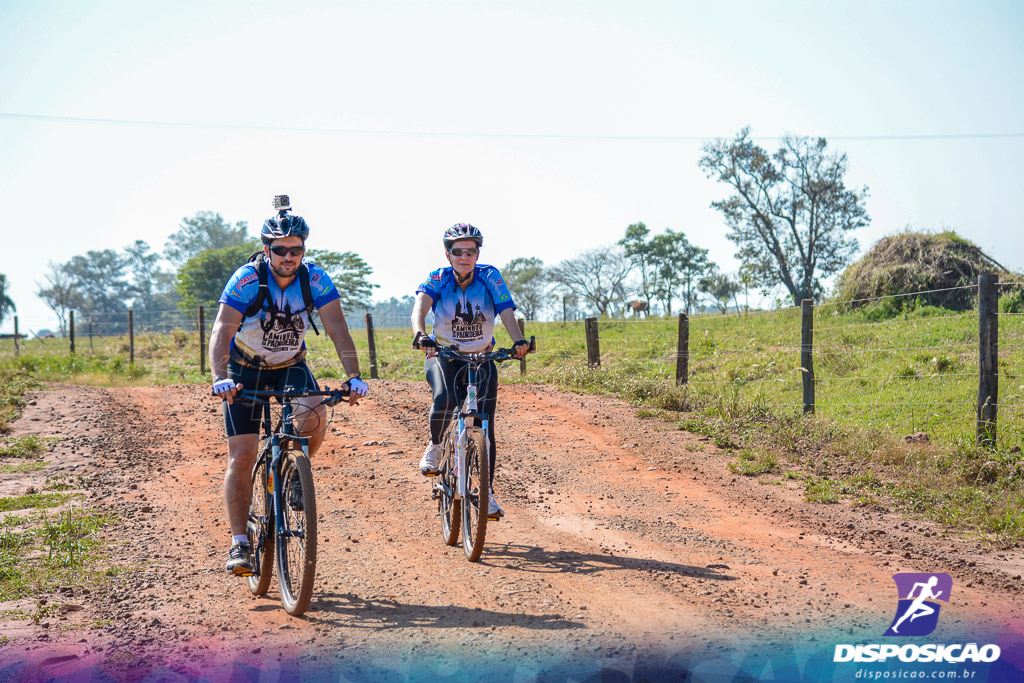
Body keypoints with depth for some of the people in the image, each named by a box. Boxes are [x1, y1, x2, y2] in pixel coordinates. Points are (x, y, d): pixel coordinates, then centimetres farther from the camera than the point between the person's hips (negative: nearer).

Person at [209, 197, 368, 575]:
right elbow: (221, 333, -30)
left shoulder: (316, 280, -17)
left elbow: (337, 328, -23)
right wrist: (220, 379, -46)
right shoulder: (246, 280, -24)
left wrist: (354, 376, -37)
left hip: (290, 366, 2)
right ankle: (239, 543, 0)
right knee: (241, 456, -9)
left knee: (316, 415, -29)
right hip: (246, 369, -1)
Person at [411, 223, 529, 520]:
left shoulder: (489, 277, -13)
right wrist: (420, 335, -53)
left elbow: (507, 312, -25)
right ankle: (435, 446, -1)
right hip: (443, 355, -1)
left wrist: (518, 341, -45)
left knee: (484, 422, -8)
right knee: (444, 400, -32)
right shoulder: (437, 279, -14)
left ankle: (487, 492, 3)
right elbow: (420, 306, -32)